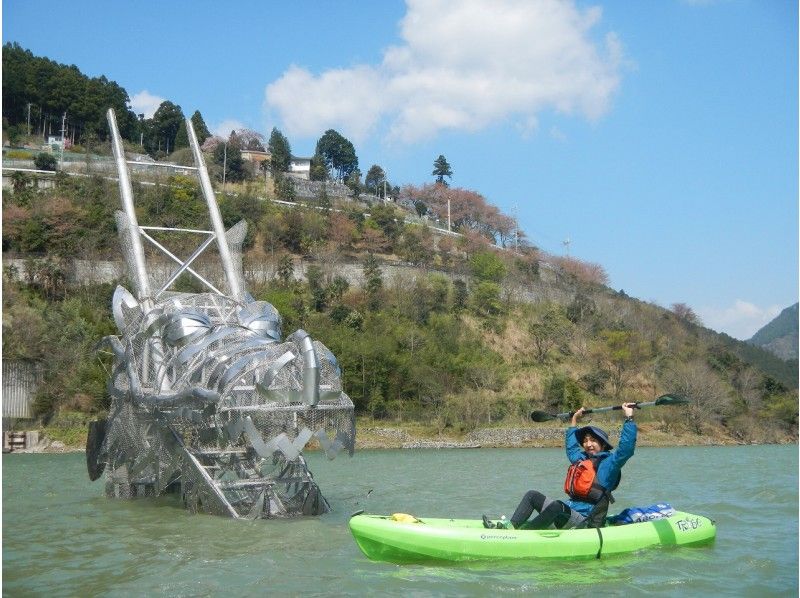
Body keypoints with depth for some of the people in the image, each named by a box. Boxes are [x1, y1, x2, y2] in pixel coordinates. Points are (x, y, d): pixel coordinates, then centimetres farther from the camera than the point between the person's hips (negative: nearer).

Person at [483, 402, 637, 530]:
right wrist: (574, 421, 48)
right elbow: (571, 446, 41)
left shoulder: (607, 463, -2)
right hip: (569, 512, 8)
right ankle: (510, 526, -17)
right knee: (533, 495, 3)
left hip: (585, 522, -8)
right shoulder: (581, 460, 20)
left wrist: (629, 418, -18)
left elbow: (626, 449, -18)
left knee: (558, 506, -36)